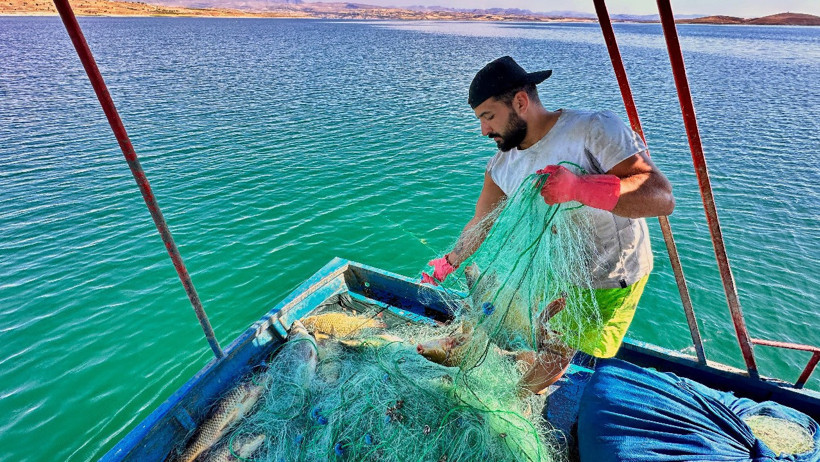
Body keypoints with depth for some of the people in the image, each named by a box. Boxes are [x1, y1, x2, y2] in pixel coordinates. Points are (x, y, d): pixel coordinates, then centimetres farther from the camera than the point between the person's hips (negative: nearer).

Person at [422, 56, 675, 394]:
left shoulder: (595, 129, -23)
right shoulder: (502, 165, -6)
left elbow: (662, 197, -30)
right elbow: (481, 224, 8)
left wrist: (580, 187, -46)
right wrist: (448, 264, 20)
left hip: (608, 282, -5)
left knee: (550, 360, -2)